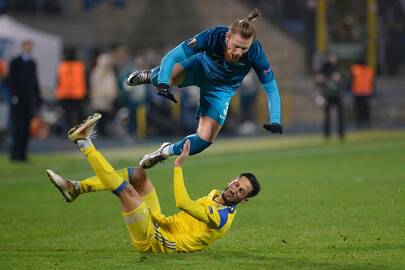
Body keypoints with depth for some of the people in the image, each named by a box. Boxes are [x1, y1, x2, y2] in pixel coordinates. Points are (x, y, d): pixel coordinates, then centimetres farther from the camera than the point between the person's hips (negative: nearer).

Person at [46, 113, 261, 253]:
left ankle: (84, 142, -11)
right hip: (160, 225, 10)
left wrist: (178, 166, -28)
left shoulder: (222, 217, -21)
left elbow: (182, 203, -31)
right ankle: (75, 188, 3)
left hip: (153, 240, -10)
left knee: (127, 190, -22)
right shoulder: (216, 195, 10)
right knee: (137, 175, 5)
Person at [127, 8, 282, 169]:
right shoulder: (214, 36, -38)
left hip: (221, 89, 0)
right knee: (169, 76, -30)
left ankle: (166, 152, 21)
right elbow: (171, 57, -34)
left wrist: (274, 121, -37)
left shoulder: (255, 53, -35)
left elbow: (271, 89, -24)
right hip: (200, 67, 0)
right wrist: (163, 85, -49)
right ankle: (150, 76, 11)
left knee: (205, 140, -10)